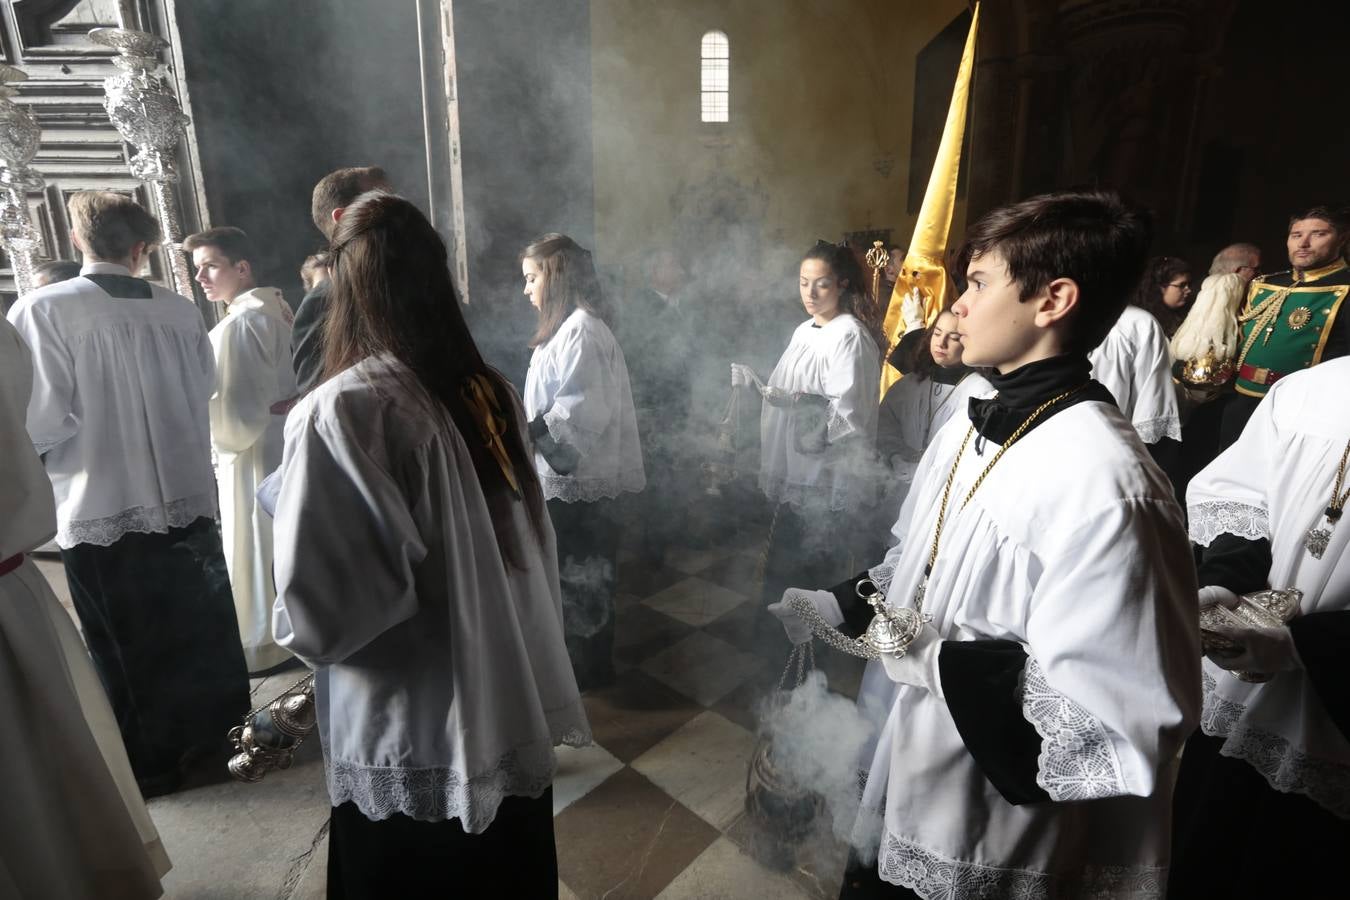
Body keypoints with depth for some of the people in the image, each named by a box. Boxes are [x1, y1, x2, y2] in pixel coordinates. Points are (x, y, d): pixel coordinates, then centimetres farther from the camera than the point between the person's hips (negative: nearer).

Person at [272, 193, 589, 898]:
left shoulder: (338, 412, -23)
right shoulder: (490, 392, -3)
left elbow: (317, 613, -21)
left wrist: (287, 625, 0)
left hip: (412, 738, -5)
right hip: (509, 707, 5)